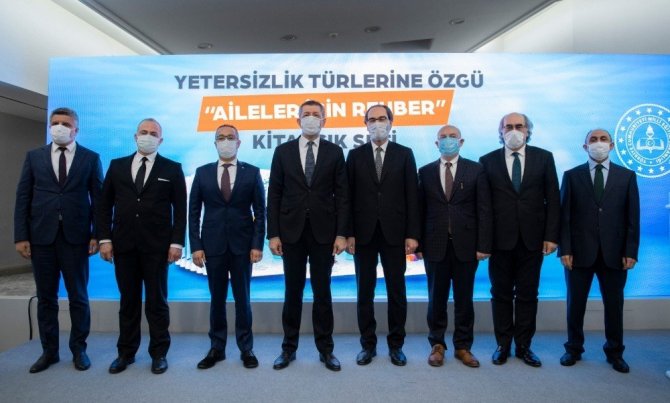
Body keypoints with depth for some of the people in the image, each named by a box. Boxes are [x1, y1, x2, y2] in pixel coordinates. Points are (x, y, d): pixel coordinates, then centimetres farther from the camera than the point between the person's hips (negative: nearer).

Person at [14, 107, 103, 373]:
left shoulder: (90, 158, 4)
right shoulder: (34, 157, 8)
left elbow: (98, 199, 1)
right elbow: (23, 198, 5)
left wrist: (97, 234, -5)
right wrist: (21, 236, -2)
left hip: (75, 236, -1)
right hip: (42, 236, 2)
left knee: (78, 297, 6)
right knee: (46, 297, 10)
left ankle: (79, 349, 19)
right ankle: (49, 351, 23)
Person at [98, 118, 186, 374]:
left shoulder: (172, 169, 4)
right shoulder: (117, 166, 11)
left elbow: (180, 209, 0)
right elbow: (105, 205, 9)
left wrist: (176, 242, -8)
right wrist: (105, 238, 0)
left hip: (156, 246, -2)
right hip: (124, 245, 2)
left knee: (157, 300, 5)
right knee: (128, 300, 11)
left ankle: (159, 353, 16)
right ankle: (126, 352, 23)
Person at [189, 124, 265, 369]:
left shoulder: (252, 172, 2)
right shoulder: (203, 173, 5)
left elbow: (260, 211, 0)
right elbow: (194, 213, 4)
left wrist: (257, 245, -7)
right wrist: (195, 246, -3)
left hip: (242, 246, -1)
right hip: (213, 246, 1)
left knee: (242, 299, 7)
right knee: (217, 299, 11)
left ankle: (246, 349, 19)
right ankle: (217, 348, 23)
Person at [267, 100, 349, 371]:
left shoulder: (334, 152, 4)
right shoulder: (283, 151, 5)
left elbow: (341, 196, 1)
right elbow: (274, 195, 2)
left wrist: (342, 234, -6)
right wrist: (273, 233, -4)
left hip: (323, 233, 0)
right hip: (292, 232, 1)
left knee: (322, 292, 7)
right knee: (293, 292, 9)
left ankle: (326, 349, 20)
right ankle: (289, 347, 23)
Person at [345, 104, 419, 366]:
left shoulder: (404, 154, 5)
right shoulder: (355, 155, 6)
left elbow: (412, 196, 1)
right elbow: (349, 197, 3)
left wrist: (413, 234, -6)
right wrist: (349, 233, -4)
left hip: (394, 233, 0)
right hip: (363, 233, 1)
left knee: (396, 292, 7)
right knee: (365, 292, 8)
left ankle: (396, 345, 21)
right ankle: (368, 344, 21)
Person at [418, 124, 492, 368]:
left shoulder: (476, 170, 3)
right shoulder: (425, 172, 6)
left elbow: (484, 210, -1)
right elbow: (420, 210, 4)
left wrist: (483, 245, -7)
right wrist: (418, 243, -1)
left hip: (466, 245, 0)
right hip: (435, 246, 1)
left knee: (464, 299, 9)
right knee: (437, 298, 9)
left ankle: (463, 347, 23)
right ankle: (437, 345, 24)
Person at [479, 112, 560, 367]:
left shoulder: (544, 158, 5)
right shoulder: (488, 161, 2)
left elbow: (552, 199, 3)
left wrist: (551, 236, -4)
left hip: (532, 239, 1)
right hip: (500, 239, 0)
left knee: (527, 295, 9)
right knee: (501, 294, 9)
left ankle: (524, 346, 22)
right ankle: (503, 345, 22)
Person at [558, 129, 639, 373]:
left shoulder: (627, 176, 6)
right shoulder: (572, 176, 3)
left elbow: (632, 217, 3)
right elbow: (564, 216, -1)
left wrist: (631, 252, -4)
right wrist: (565, 249, -8)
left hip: (614, 253, 1)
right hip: (579, 252, -1)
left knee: (614, 304, 11)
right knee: (575, 304, 9)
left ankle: (615, 352, 28)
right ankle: (574, 348, 24)